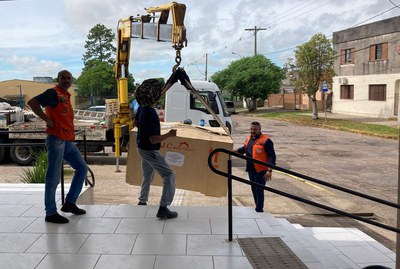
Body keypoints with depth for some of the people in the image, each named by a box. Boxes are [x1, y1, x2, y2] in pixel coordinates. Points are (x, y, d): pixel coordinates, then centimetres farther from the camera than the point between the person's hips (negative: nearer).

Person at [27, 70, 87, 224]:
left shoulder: (66, 95, 18)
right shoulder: (53, 93, -7)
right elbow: (32, 102, -19)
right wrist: (47, 120, -17)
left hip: (68, 141, 9)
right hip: (56, 140, -9)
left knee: (82, 169, 12)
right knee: (54, 177, -4)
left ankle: (70, 203, 20)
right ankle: (51, 213, 4)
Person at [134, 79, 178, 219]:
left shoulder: (141, 109, -2)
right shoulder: (151, 114, -30)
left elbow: (136, 122, 18)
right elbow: (153, 139, -30)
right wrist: (169, 134, -19)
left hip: (142, 148, 10)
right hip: (150, 151, -10)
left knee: (147, 176, 26)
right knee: (169, 175, -5)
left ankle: (142, 202, 38)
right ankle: (163, 209, -7)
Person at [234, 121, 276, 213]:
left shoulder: (266, 140, -15)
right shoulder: (249, 138, 9)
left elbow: (272, 156, -15)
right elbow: (245, 148, 26)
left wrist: (269, 170, -23)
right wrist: (236, 151, 5)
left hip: (261, 171, -8)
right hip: (251, 170, 8)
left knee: (259, 191, -4)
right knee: (254, 189, 17)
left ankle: (259, 210, 7)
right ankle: (258, 208, 33)